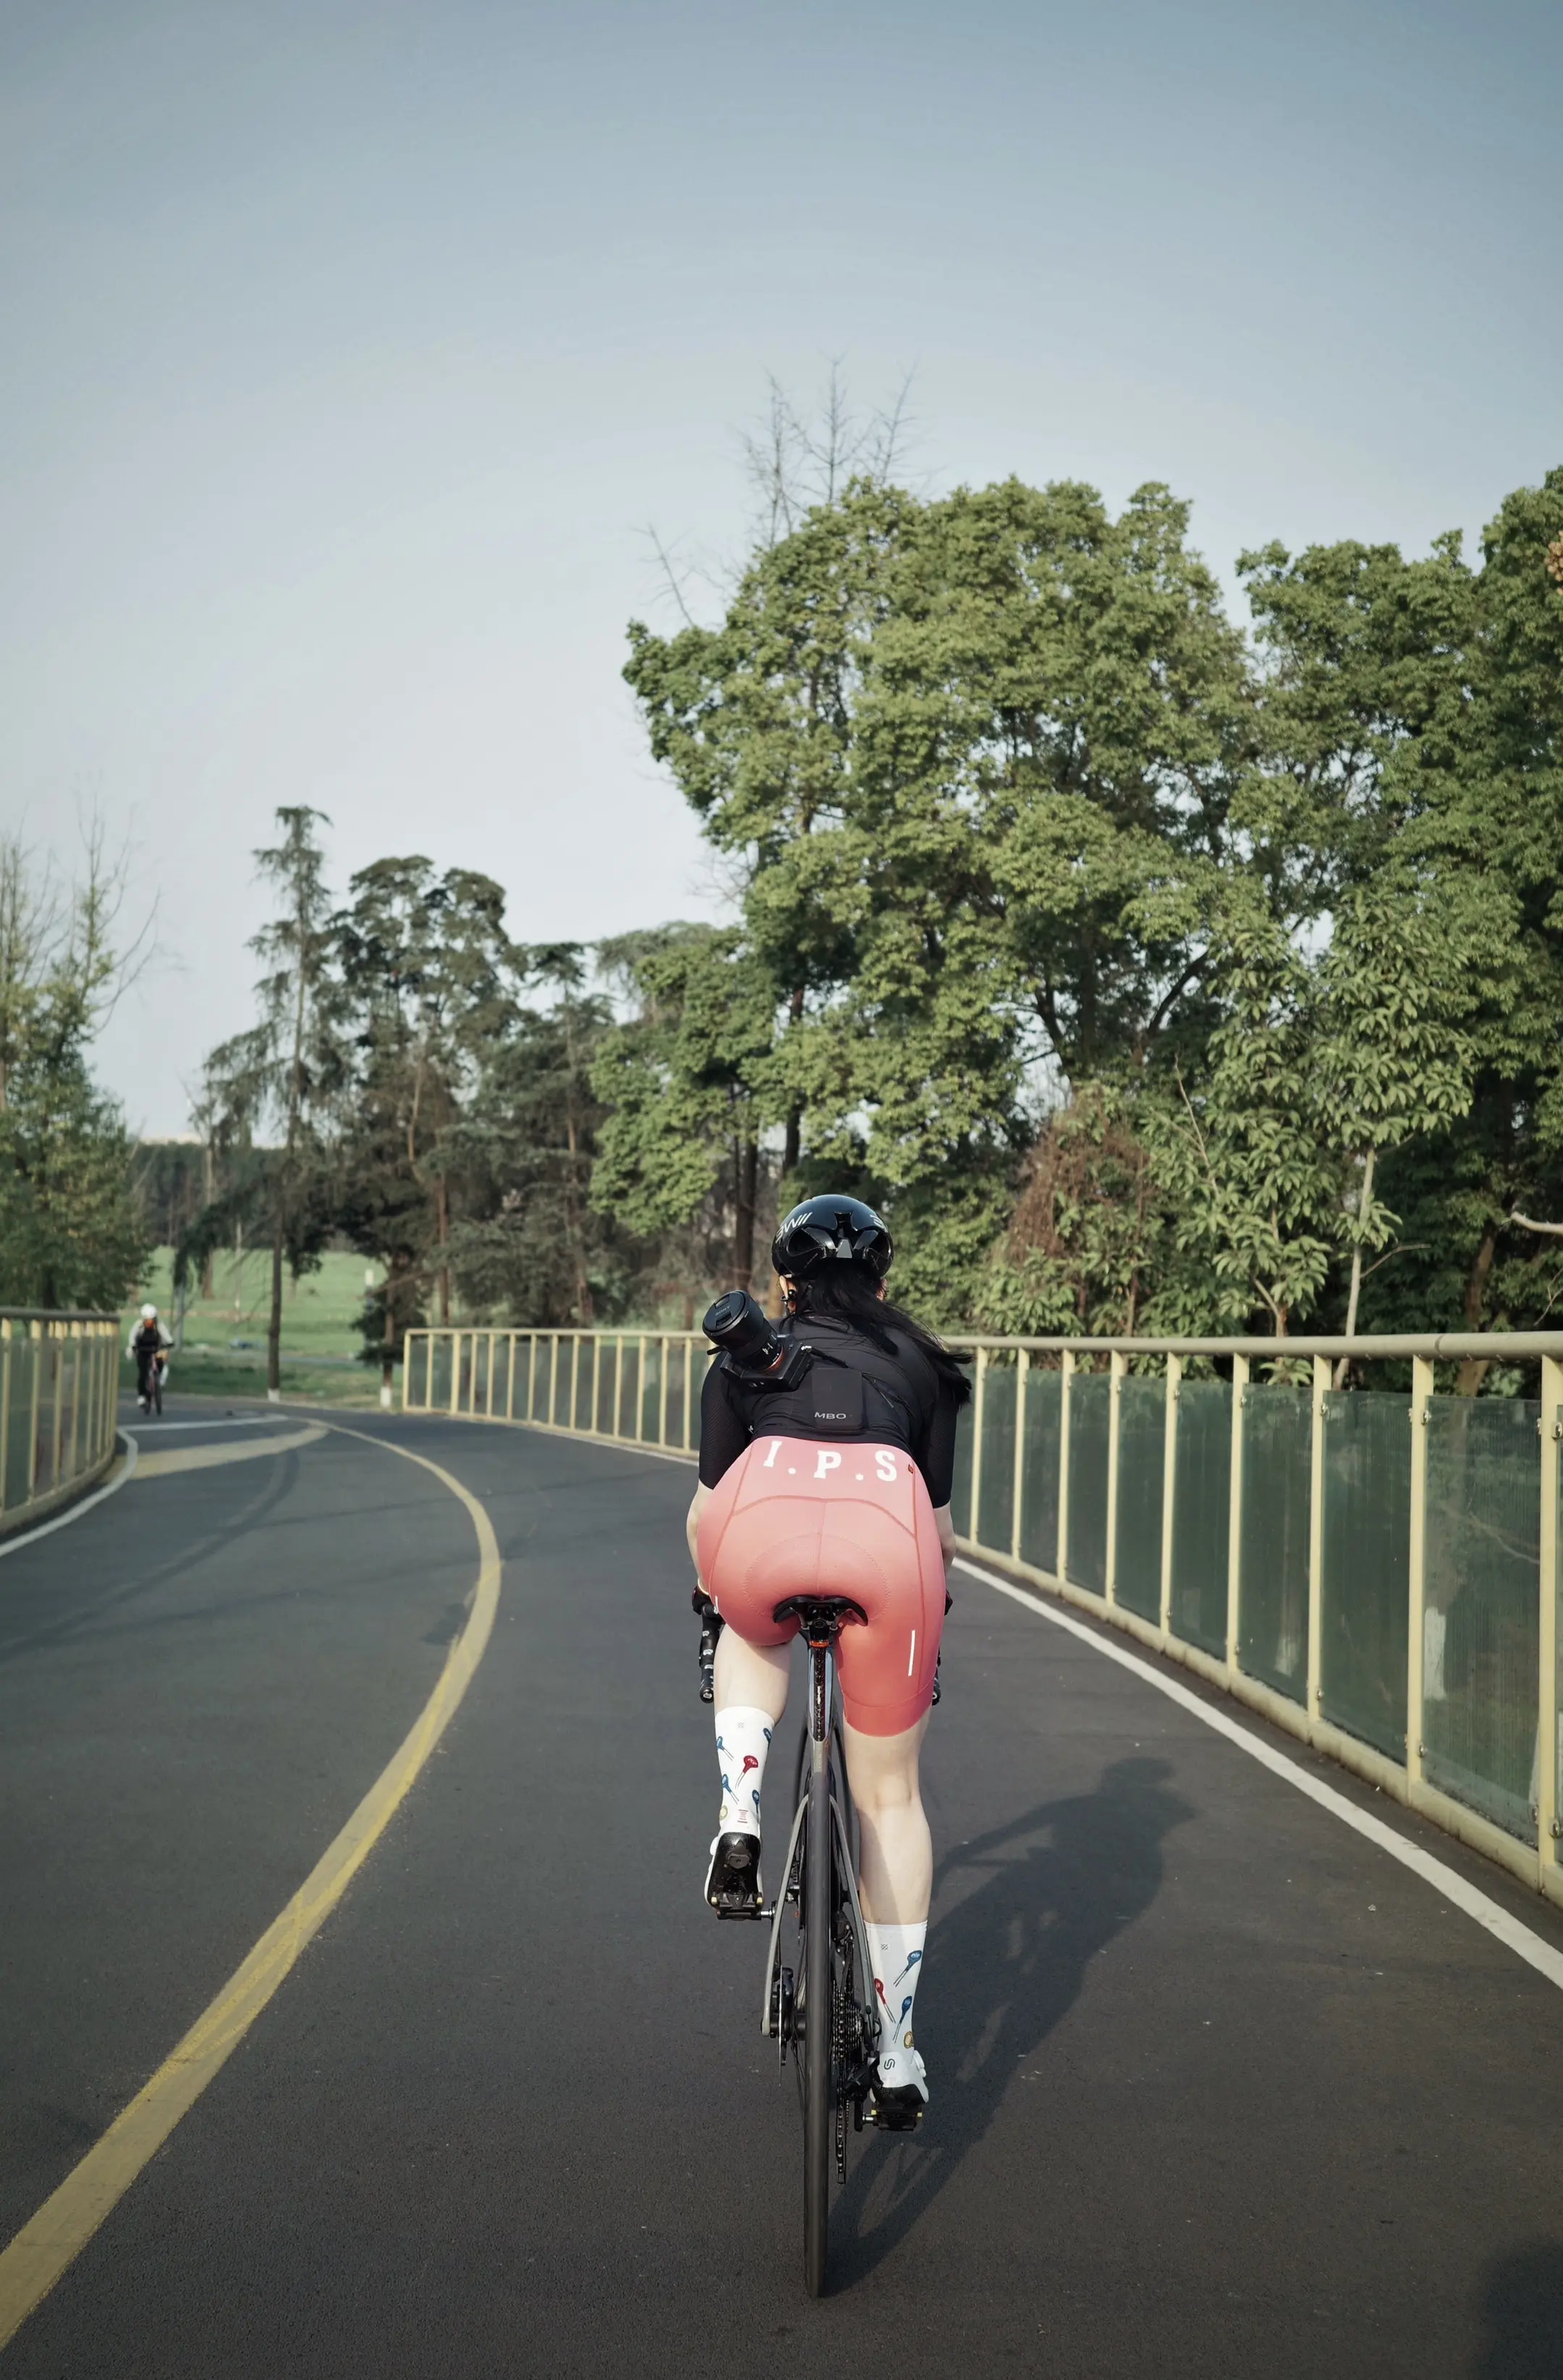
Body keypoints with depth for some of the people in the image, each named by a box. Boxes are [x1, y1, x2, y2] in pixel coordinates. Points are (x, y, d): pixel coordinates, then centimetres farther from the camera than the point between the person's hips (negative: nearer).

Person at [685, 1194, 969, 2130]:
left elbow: (708, 1505, 35)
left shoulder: (748, 1355, 32)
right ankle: (899, 2059, 21)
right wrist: (924, 1601, 54)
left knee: (755, 1637, 38)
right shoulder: (921, 1362, 33)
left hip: (762, 1522, 0)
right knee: (890, 1796, 18)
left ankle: (739, 1823, 14)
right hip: (886, 1527, 1)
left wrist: (716, 1590, 53)